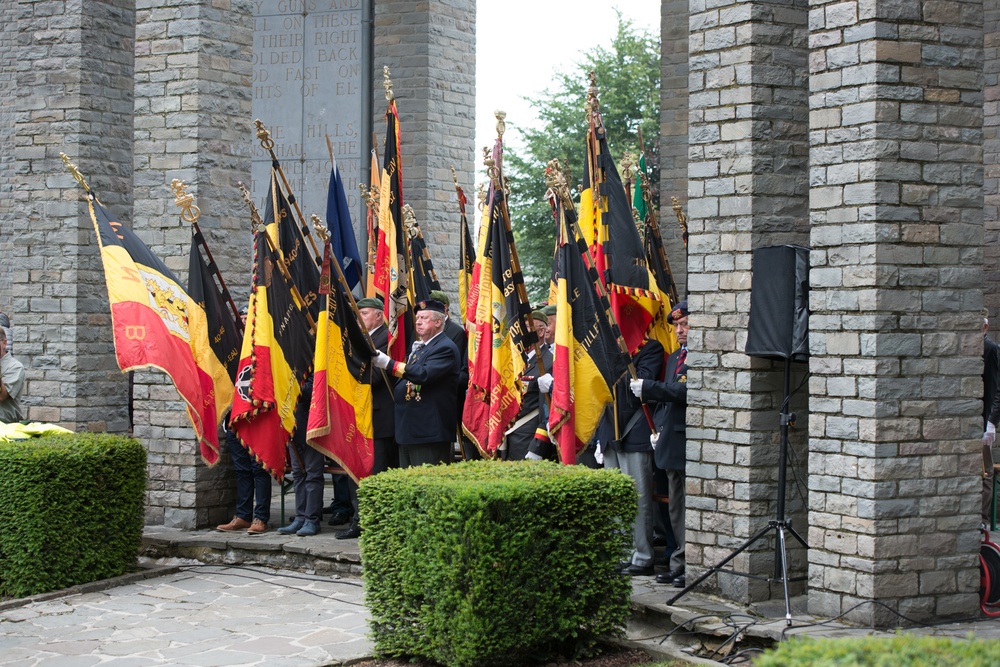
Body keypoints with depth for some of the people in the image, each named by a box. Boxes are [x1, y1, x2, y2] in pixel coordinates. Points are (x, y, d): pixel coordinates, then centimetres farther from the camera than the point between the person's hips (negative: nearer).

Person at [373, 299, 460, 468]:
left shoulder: (446, 348, -11)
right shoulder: (419, 346, 20)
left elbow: (424, 374, -26)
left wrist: (389, 364, -27)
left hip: (429, 431, -10)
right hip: (408, 429, 10)